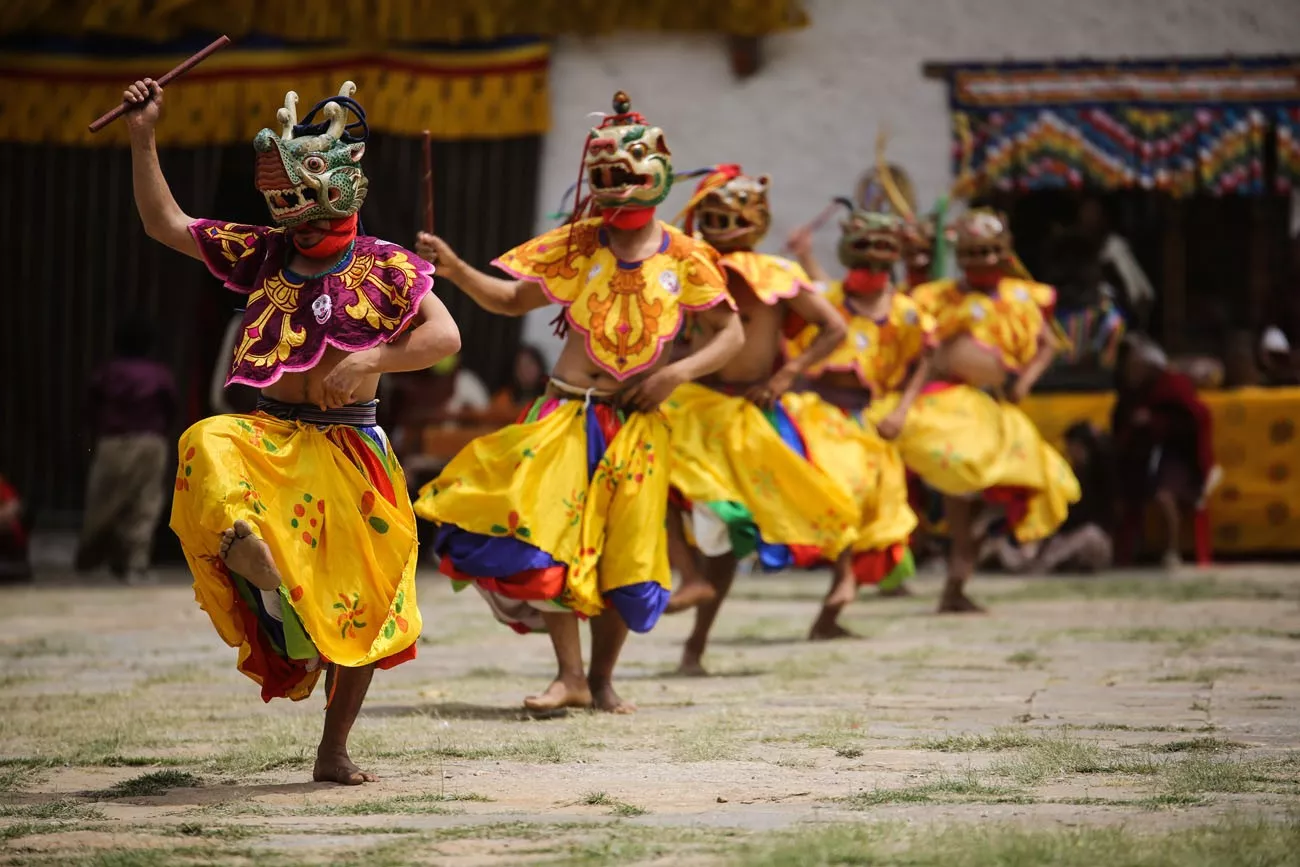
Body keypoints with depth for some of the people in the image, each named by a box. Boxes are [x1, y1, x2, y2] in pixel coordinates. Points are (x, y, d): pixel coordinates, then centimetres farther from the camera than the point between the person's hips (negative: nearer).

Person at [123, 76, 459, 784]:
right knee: (209, 447, -35)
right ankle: (249, 557, -56)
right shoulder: (263, 255, 8)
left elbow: (444, 335, -9)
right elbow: (165, 224, 13)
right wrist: (143, 140, 6)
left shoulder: (385, 267, -2)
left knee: (360, 606, 1)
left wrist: (368, 360, -20)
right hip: (270, 434, 2)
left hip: (348, 450, -2)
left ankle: (333, 752, 13)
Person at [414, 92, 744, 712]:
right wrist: (455, 270, -7)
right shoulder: (576, 245, 3)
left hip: (636, 424, 0)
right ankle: (570, 676, -8)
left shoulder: (683, 259, 0)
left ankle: (602, 680, 19)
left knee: (622, 555, 3)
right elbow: (514, 300, 9)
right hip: (565, 416, 0)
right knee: (543, 532, -15)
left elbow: (731, 334, 5)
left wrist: (678, 371, -10)